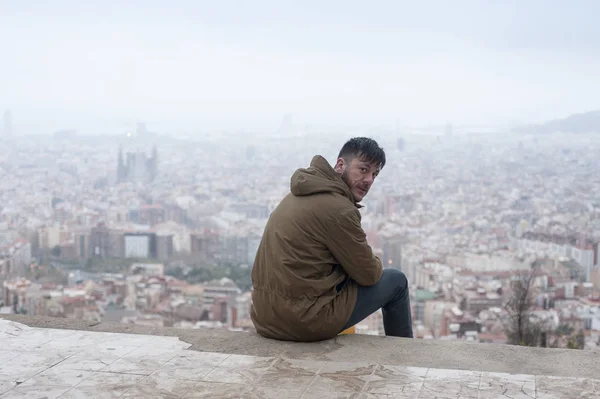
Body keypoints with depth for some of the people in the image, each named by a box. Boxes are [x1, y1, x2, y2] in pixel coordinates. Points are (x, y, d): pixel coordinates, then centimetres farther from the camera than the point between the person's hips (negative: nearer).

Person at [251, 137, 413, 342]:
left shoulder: (301, 194, 10)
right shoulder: (337, 209, -18)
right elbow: (369, 274, -7)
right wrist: (373, 262, 13)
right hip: (306, 321, -9)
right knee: (396, 281, 9)